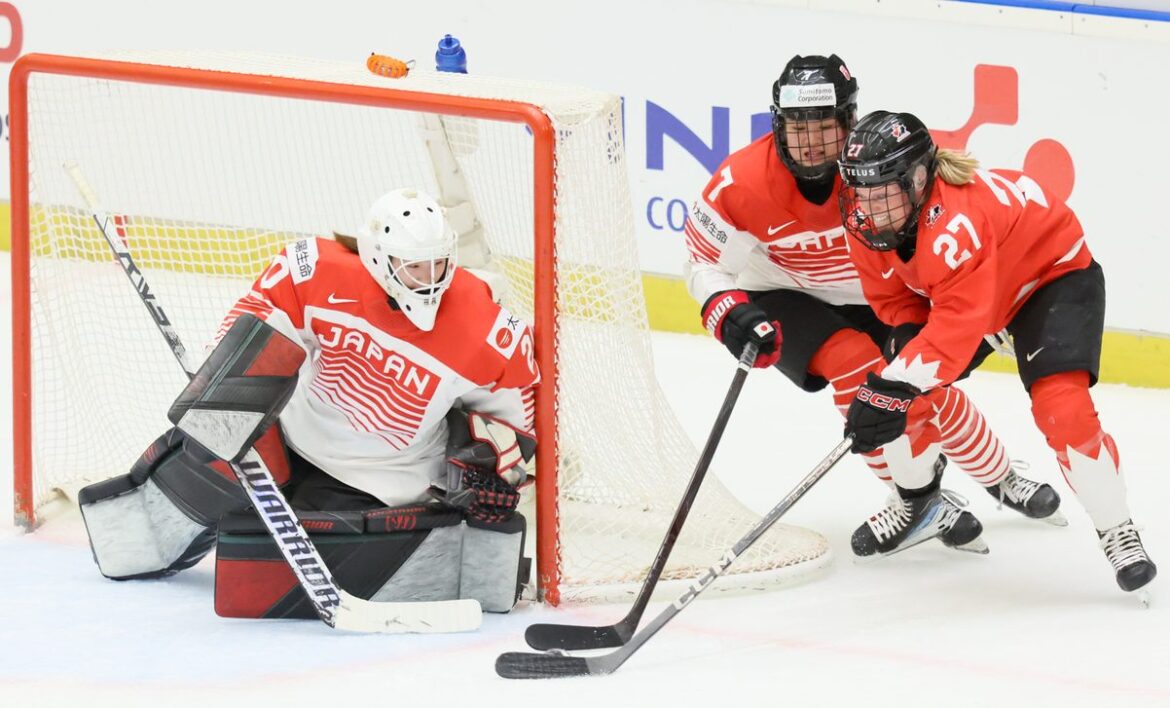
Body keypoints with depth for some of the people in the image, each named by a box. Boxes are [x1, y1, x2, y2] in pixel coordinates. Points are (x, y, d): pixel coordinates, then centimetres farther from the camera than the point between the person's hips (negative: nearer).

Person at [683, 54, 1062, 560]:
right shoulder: (742, 183, -29)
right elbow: (703, 262, -15)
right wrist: (727, 312, -33)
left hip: (875, 292, 2)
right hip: (781, 297, -2)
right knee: (855, 366, -25)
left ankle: (1001, 480, 27)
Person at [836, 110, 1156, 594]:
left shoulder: (957, 224, -42)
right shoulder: (868, 224, -17)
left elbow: (956, 329, -43)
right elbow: (892, 299, -3)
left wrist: (894, 387, -45)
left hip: (1056, 273, -8)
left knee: (1058, 400, -26)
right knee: (910, 391, 0)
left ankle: (1117, 532, -15)